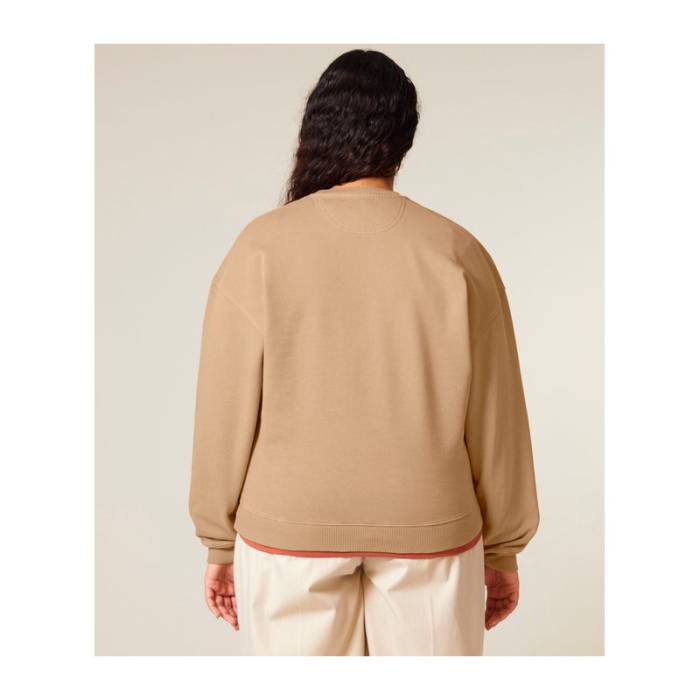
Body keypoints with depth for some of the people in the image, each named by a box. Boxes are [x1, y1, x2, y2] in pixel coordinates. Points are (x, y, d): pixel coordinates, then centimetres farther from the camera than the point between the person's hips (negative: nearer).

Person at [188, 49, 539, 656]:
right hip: (428, 531, 0)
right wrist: (503, 548, 10)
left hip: (291, 524, 0)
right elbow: (495, 422, -3)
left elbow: (226, 413, -5)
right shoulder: (458, 254, -8)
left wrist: (220, 544, 7)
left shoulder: (262, 248, -9)